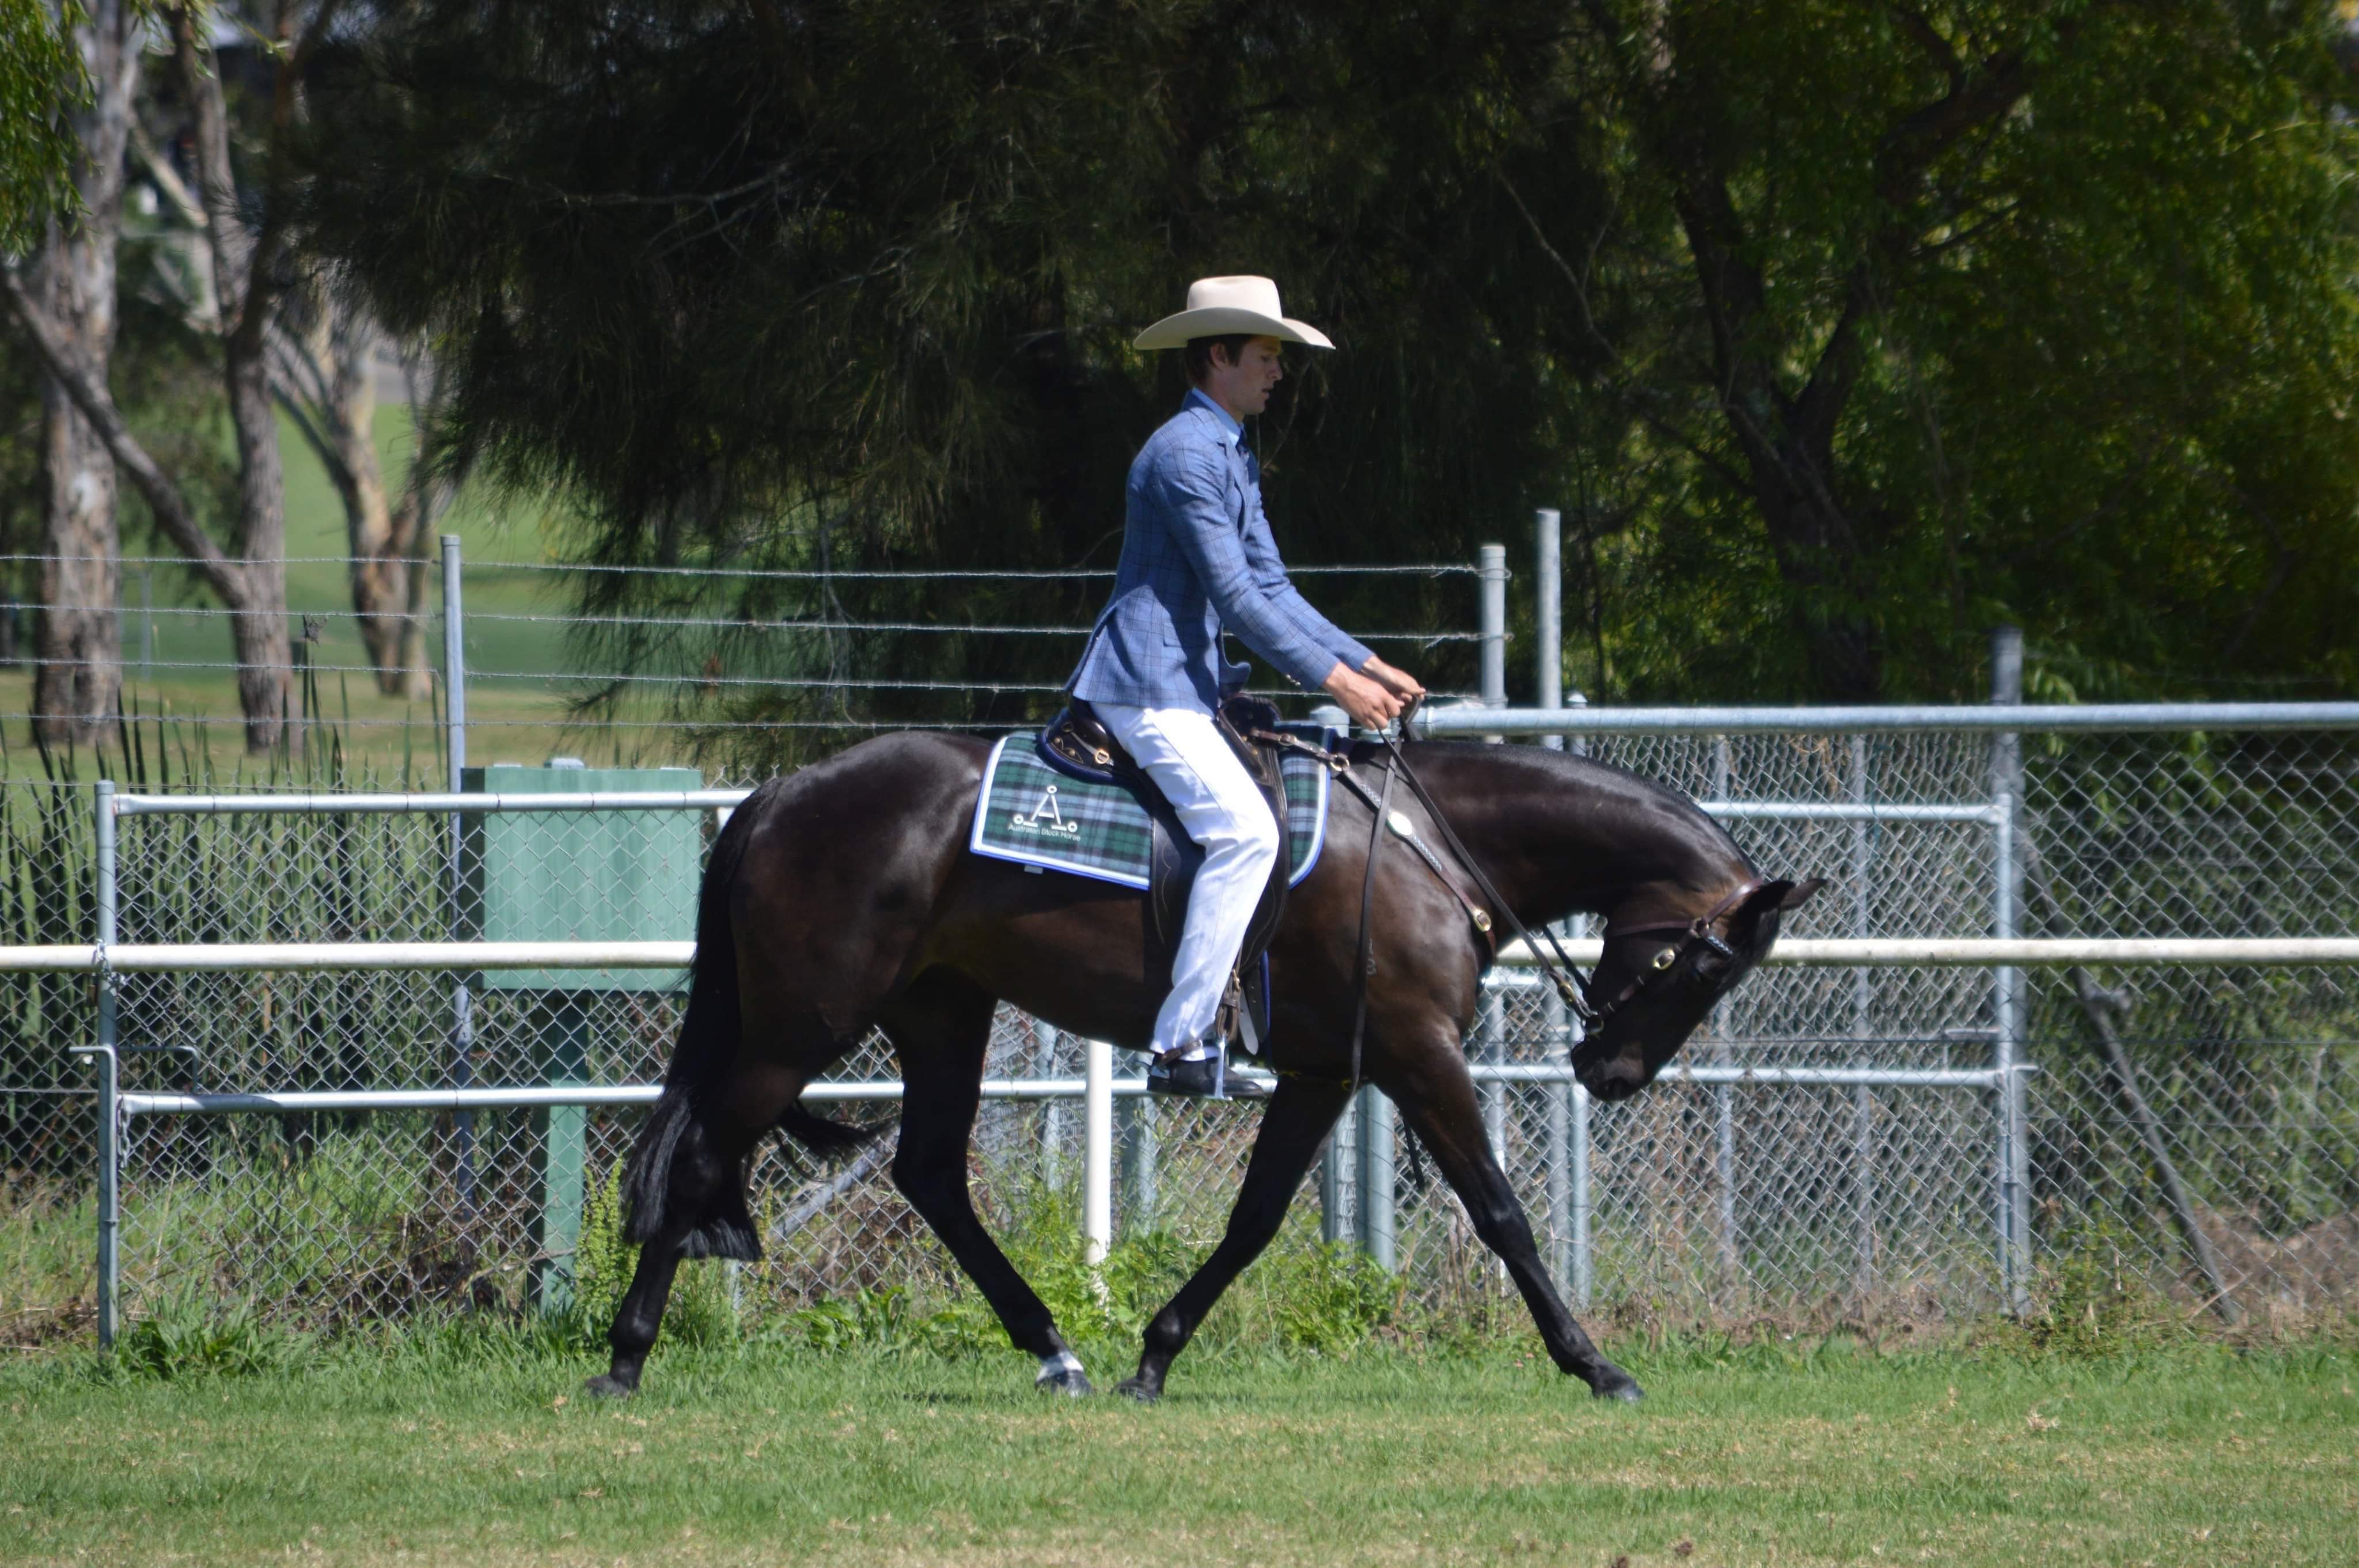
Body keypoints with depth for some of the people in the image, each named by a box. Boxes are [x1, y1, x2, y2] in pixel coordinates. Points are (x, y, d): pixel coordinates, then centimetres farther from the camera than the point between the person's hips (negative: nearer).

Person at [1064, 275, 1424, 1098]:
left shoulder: (1234, 458, 18)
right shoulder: (1186, 452, -16)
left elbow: (1270, 588, 20)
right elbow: (1235, 595, -20)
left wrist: (1365, 663, 10)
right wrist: (1334, 679, -18)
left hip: (1187, 683, 11)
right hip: (1148, 685, -11)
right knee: (1244, 829, -24)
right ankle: (1180, 1045, -26)